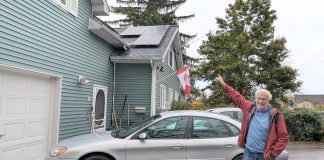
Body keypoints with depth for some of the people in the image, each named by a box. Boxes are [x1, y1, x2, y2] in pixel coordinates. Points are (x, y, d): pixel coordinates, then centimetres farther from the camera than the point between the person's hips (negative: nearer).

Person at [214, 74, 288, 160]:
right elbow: (236, 97, 14)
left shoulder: (275, 115, -8)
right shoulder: (249, 108, 2)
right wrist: (223, 84, 17)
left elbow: (283, 137, -6)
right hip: (248, 152, 3)